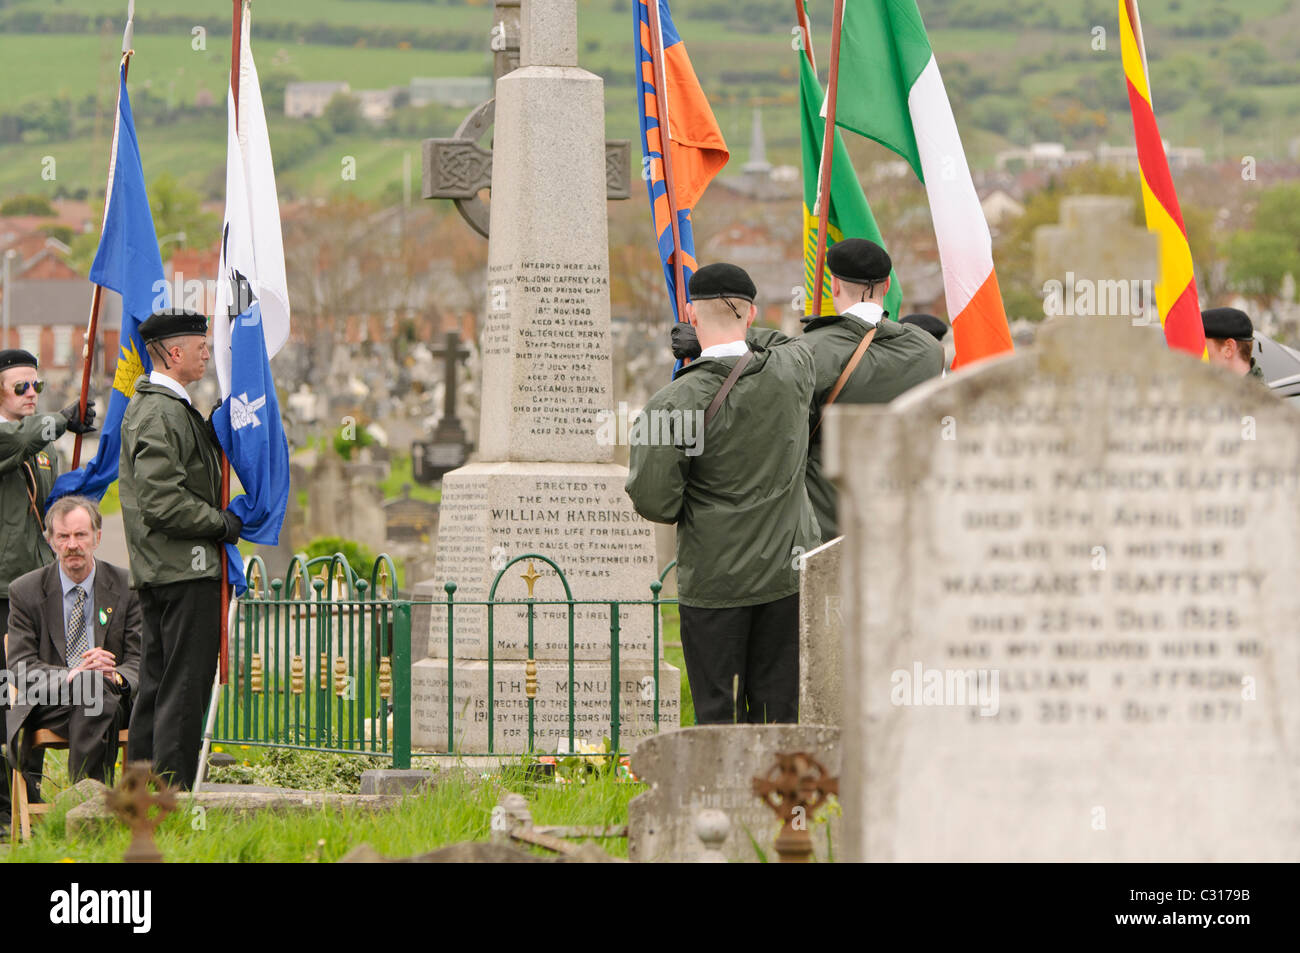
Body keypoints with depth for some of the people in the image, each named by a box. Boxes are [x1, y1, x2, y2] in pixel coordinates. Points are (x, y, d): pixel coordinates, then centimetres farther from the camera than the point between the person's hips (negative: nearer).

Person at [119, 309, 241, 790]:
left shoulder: (145, 404, 18)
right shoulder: (163, 414, -16)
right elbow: (161, 502, -23)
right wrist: (220, 523, -13)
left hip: (154, 571, 11)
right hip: (185, 570, -11)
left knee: (156, 686, 13)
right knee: (185, 683, -9)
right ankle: (172, 789, -9)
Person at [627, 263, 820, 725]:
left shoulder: (674, 405, -17)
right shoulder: (791, 370, -6)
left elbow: (653, 501, -15)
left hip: (714, 578, -3)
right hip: (787, 567, 3)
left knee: (717, 713, 4)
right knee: (778, 710, 9)